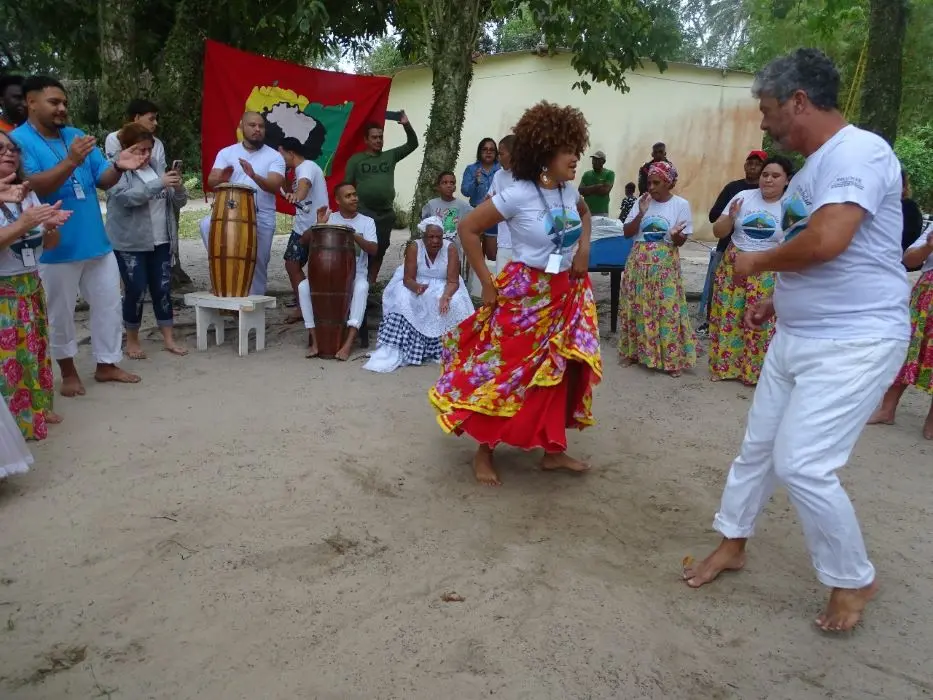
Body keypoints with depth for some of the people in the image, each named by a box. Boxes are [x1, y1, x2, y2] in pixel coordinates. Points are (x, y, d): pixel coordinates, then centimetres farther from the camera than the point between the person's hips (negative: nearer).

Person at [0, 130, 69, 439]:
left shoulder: (27, 194, 9)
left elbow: (49, 245, 10)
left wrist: (51, 226, -9)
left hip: (31, 287, 6)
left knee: (34, 351, 14)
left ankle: (36, 409, 26)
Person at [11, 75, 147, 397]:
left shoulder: (77, 135, 8)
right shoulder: (18, 140, -9)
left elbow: (103, 180, 7)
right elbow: (33, 187, -22)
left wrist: (118, 167, -16)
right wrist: (71, 161, -34)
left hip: (96, 241, 6)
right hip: (55, 248, -5)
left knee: (109, 304, 11)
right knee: (60, 313, 7)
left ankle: (107, 365, 24)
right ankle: (68, 371, 23)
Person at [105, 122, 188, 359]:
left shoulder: (157, 166, 10)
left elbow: (179, 202, 9)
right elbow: (126, 197, -25)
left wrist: (178, 187, -13)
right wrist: (160, 184, -31)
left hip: (161, 241, 5)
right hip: (130, 243, -5)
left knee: (163, 288, 7)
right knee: (136, 291, -2)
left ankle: (169, 339, 14)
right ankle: (132, 341, 14)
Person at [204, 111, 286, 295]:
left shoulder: (275, 156, 1)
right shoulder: (226, 153, 6)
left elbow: (275, 186, -15)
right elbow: (211, 181, -4)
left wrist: (254, 176, -35)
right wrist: (222, 179, -29)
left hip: (262, 218, -1)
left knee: (258, 265, 2)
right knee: (207, 224, -28)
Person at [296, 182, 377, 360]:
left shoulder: (367, 221, 4)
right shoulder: (329, 218, 6)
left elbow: (373, 250, -10)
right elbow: (303, 241, 0)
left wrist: (354, 235, -25)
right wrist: (319, 225, -17)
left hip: (356, 274, -2)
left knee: (361, 287, -37)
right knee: (303, 286, -26)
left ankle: (349, 343, -40)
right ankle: (314, 339, -22)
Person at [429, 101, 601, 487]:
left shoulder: (569, 190, 1)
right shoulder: (517, 195, -19)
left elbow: (585, 213, 25)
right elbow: (467, 228, -15)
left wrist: (584, 247, 7)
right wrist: (487, 283, -12)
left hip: (565, 294, 7)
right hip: (524, 295, -7)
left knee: (560, 372, 11)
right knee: (505, 372, 0)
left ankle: (554, 449, 25)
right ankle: (484, 450, 17)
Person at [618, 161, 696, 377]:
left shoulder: (681, 204, -2)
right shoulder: (642, 201, 4)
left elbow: (681, 241, -2)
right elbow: (627, 233, 2)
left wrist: (675, 235, -25)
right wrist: (641, 214, -12)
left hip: (665, 265, -3)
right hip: (639, 262, 3)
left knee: (667, 309, -3)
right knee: (637, 307, 7)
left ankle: (672, 359, 6)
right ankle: (634, 351, 22)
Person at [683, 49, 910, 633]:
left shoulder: (860, 152, -17)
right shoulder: (813, 167, 13)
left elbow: (827, 242, -30)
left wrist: (757, 262, -14)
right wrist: (776, 303, 13)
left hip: (854, 343, -10)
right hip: (796, 337, 10)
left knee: (802, 464, -10)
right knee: (758, 446, 15)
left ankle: (854, 581, 14)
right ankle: (732, 544, 34)